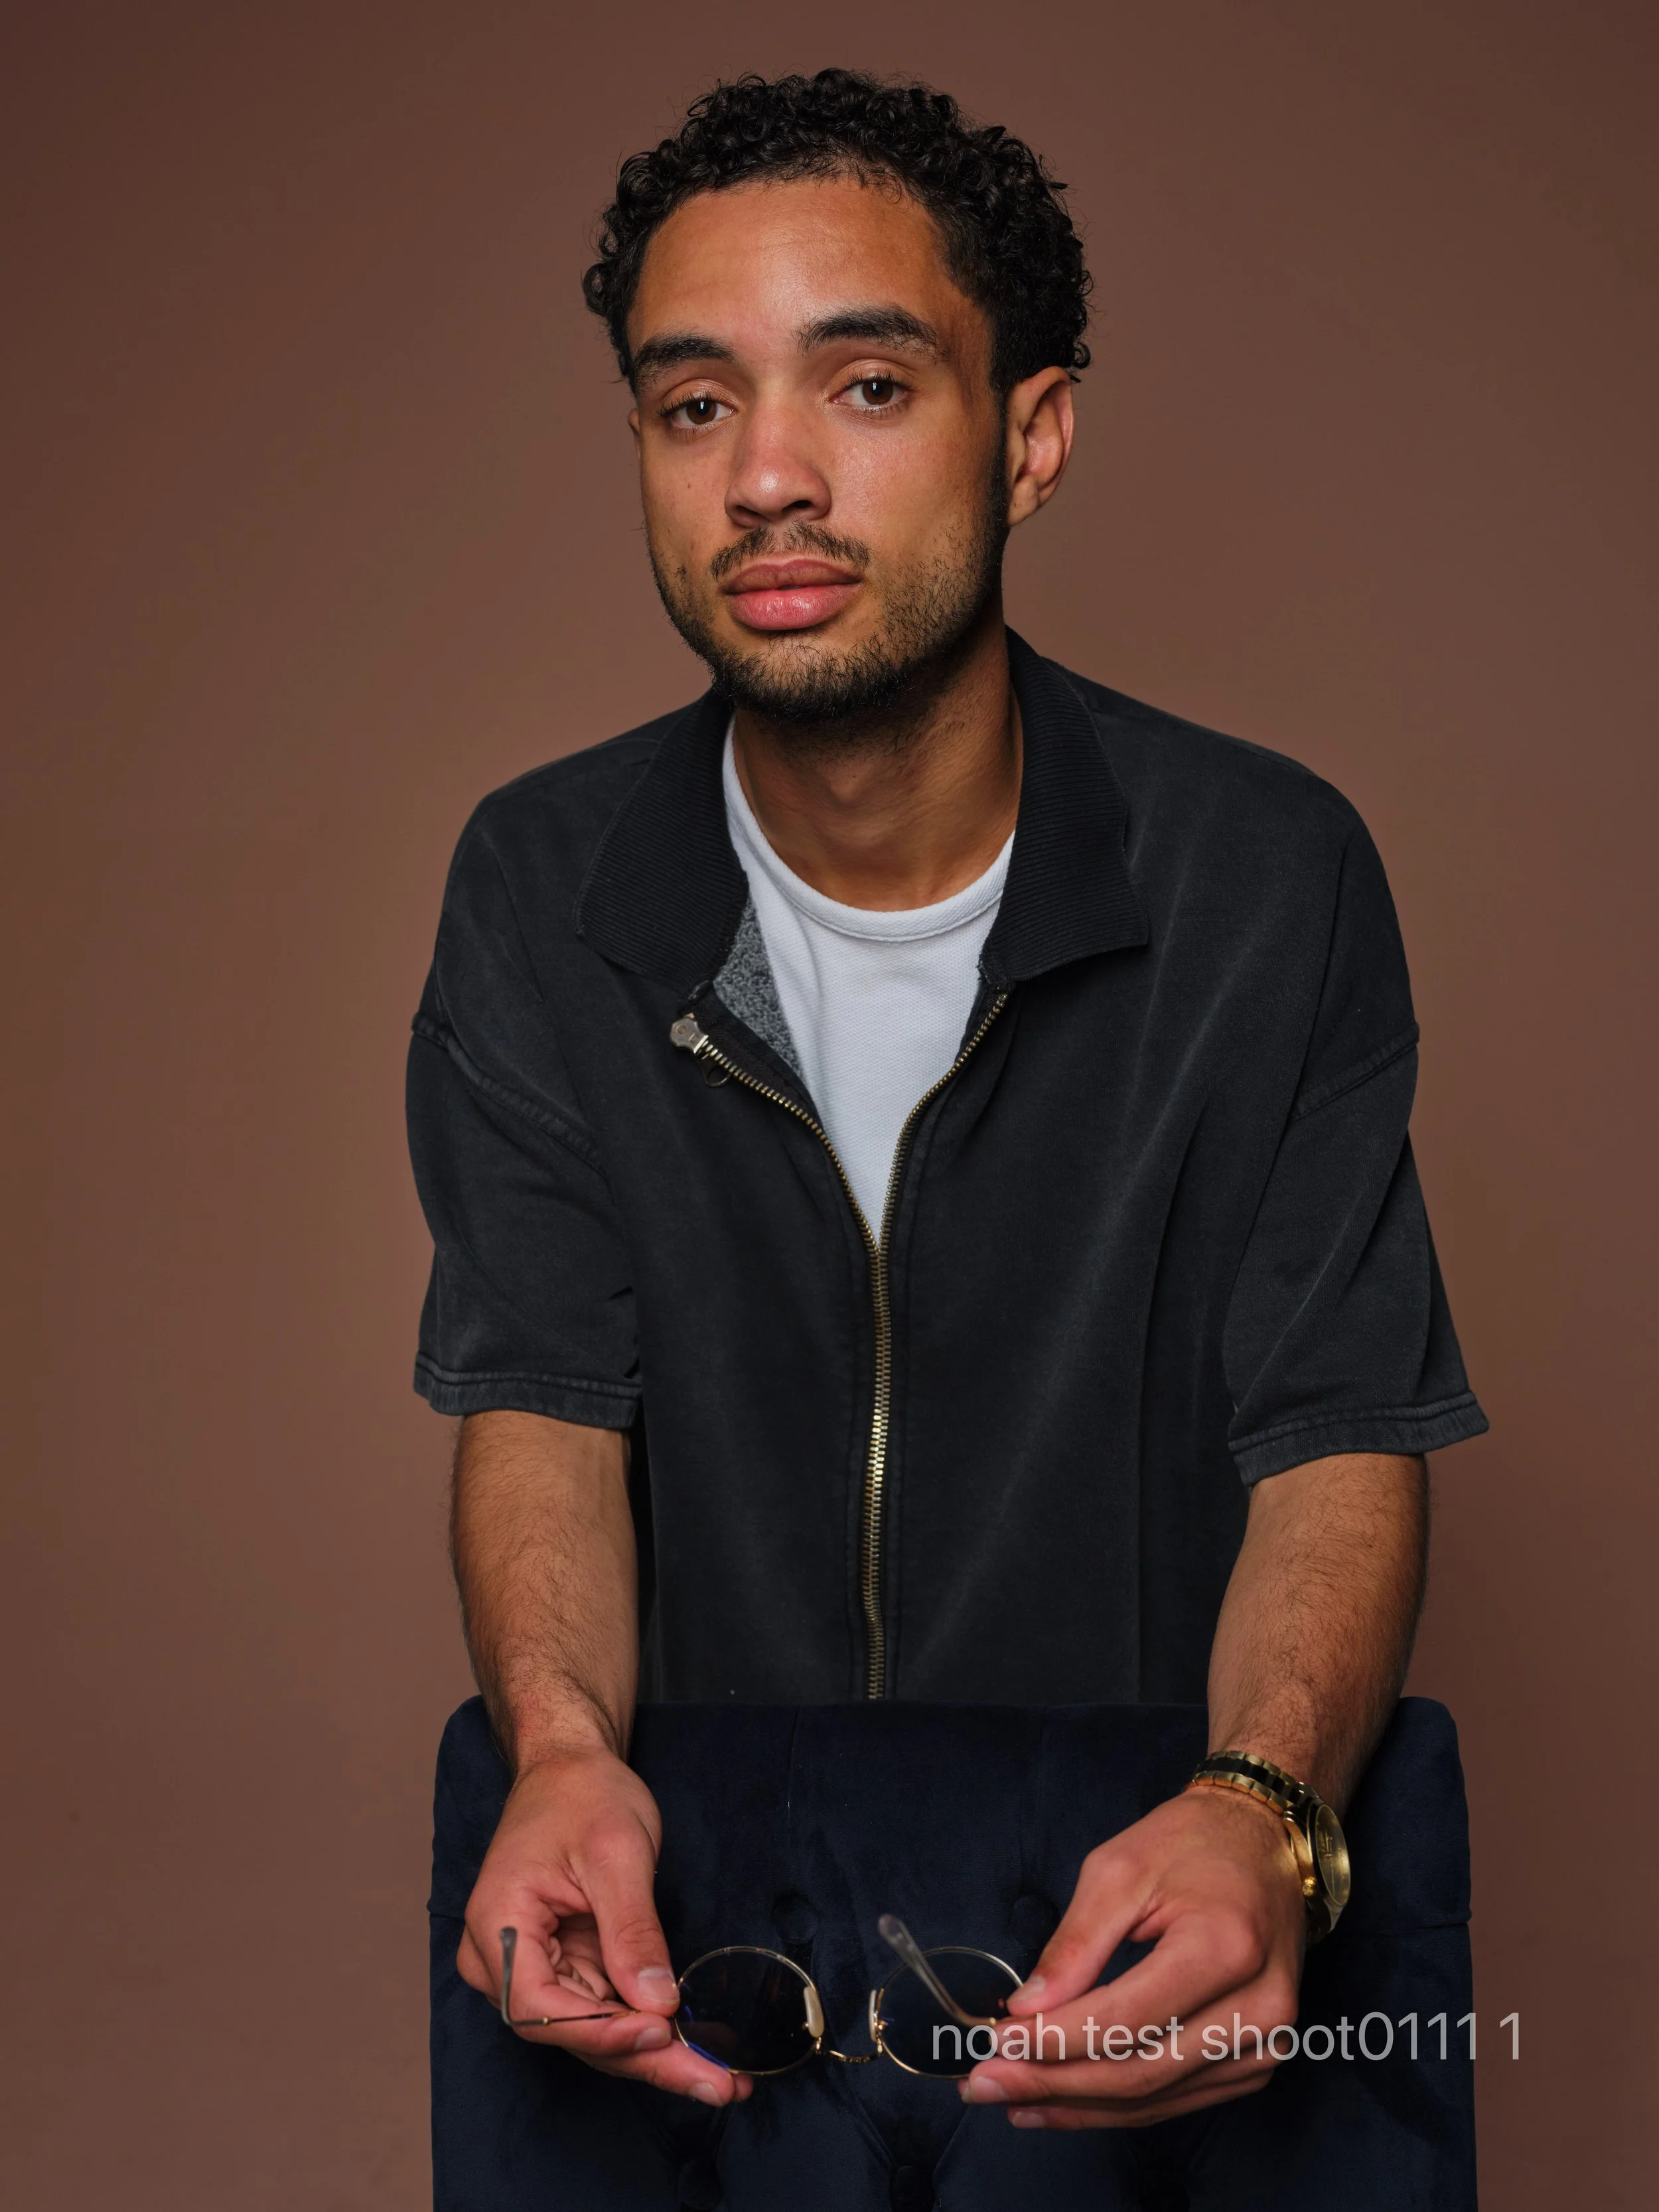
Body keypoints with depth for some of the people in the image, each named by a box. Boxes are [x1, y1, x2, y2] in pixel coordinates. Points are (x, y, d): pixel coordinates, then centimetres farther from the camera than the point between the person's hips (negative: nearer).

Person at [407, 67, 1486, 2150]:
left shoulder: (1272, 878, -7)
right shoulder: (542, 887, -1)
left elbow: (1342, 1434, -8)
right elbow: (540, 1402, -3)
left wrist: (1262, 1809, -29)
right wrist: (562, 1745, -25)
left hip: (1136, 1853, -1)